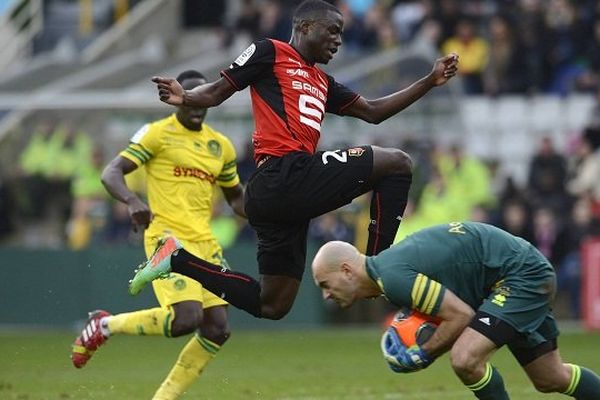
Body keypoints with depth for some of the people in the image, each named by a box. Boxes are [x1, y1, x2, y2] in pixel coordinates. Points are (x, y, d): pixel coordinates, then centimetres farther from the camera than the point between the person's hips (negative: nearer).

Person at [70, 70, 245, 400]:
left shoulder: (221, 146, 17)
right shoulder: (157, 134, -1)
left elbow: (236, 197, 29)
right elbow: (111, 173, -7)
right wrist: (133, 201, -27)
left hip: (205, 242, 7)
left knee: (217, 329, -3)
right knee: (186, 318, -24)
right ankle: (105, 326, -1)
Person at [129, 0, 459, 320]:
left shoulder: (322, 83, 28)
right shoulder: (271, 53, 5)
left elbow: (372, 112, 31)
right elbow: (216, 92, 3)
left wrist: (430, 82, 28)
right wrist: (185, 97, -18)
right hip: (286, 176, -9)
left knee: (271, 306, 11)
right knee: (397, 164, -7)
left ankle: (180, 260, 15)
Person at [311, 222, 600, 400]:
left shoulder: (393, 278, -26)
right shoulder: (386, 265, 6)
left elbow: (462, 315, -25)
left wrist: (424, 355, -14)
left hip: (522, 276, -10)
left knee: (465, 359, -24)